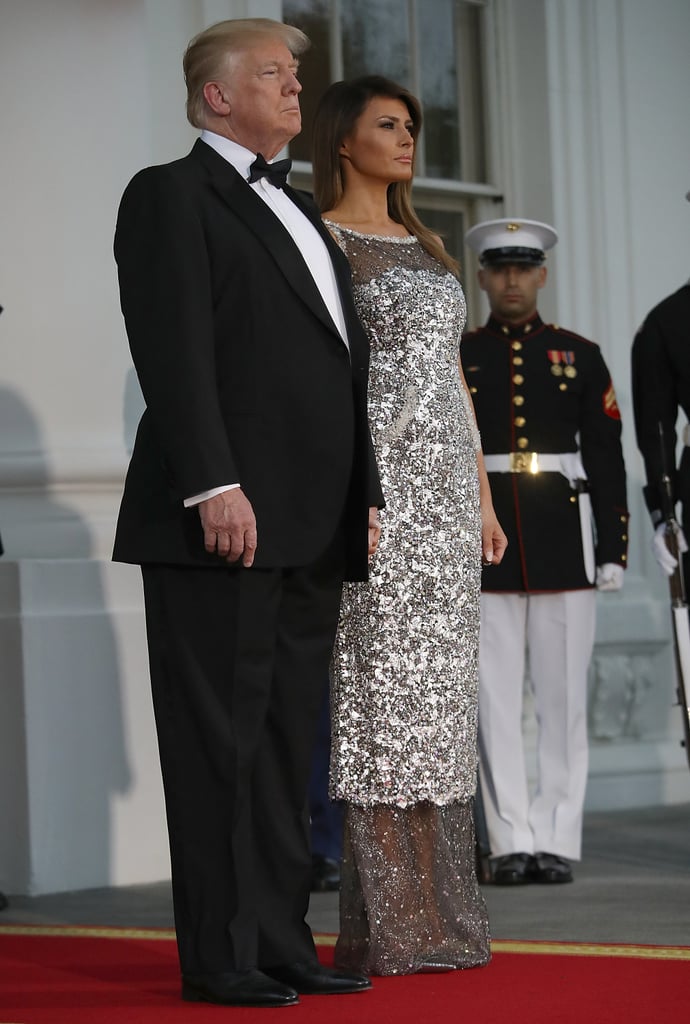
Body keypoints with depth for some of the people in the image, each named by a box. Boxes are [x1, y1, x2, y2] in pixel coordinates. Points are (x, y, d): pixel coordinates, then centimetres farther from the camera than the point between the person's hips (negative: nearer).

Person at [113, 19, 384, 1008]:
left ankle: (281, 945, 15)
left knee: (286, 747, 10)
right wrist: (215, 486, -21)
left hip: (311, 532, 8)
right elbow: (176, 354, -13)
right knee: (220, 744, -4)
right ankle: (221, 960, 0)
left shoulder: (299, 210, 24)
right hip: (227, 521, -8)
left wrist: (362, 494, 17)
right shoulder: (172, 195, -2)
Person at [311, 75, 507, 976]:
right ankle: (385, 926, -5)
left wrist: (482, 495, 15)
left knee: (437, 696, 6)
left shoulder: (425, 247, 20)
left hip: (443, 486, 8)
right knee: (383, 694, -8)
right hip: (373, 483, -7)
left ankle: (437, 912, 10)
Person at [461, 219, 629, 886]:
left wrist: (612, 551, -1)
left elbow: (606, 459, 6)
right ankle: (511, 843, 3)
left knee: (562, 698, 1)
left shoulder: (579, 356, 8)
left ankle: (556, 842, 7)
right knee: (495, 699, -1)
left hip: (562, 543, 0)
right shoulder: (455, 359, 7)